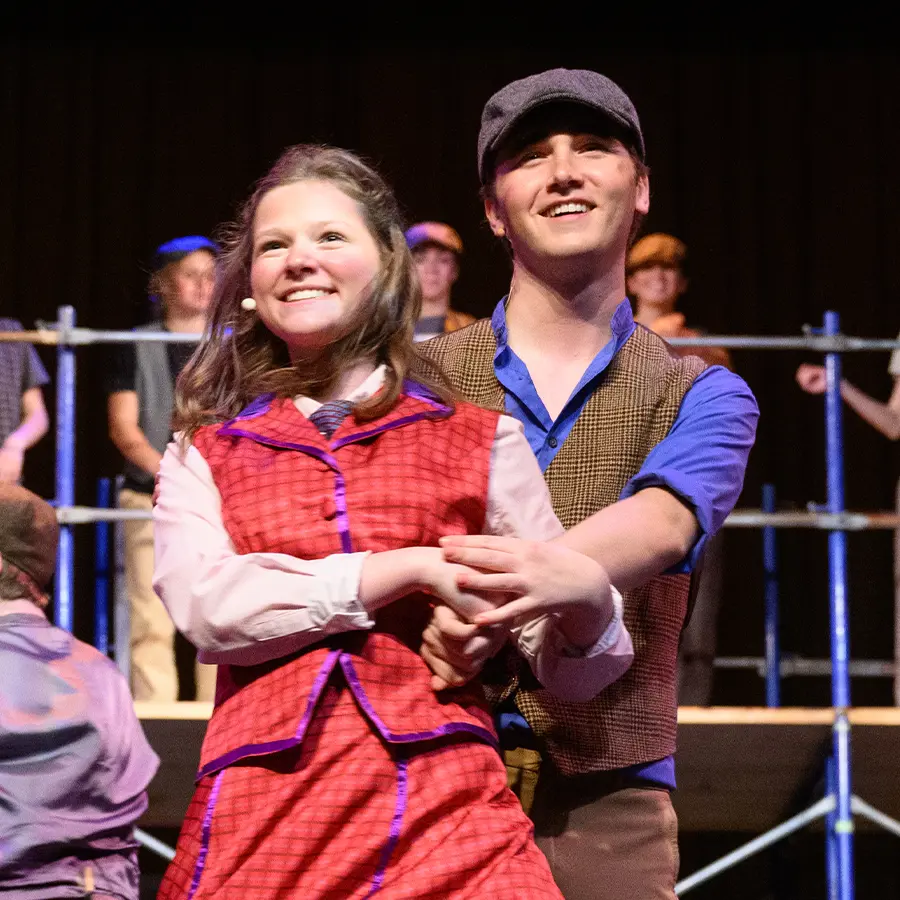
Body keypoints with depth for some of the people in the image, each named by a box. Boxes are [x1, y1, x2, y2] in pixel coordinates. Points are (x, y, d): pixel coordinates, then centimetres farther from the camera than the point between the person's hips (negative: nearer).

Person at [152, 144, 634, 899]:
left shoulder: (480, 438, 13)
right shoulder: (204, 456, 15)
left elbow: (567, 670, 10)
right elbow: (205, 607, -5)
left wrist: (585, 593, -13)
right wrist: (414, 569, -11)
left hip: (443, 804, 0)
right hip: (261, 817, 1)